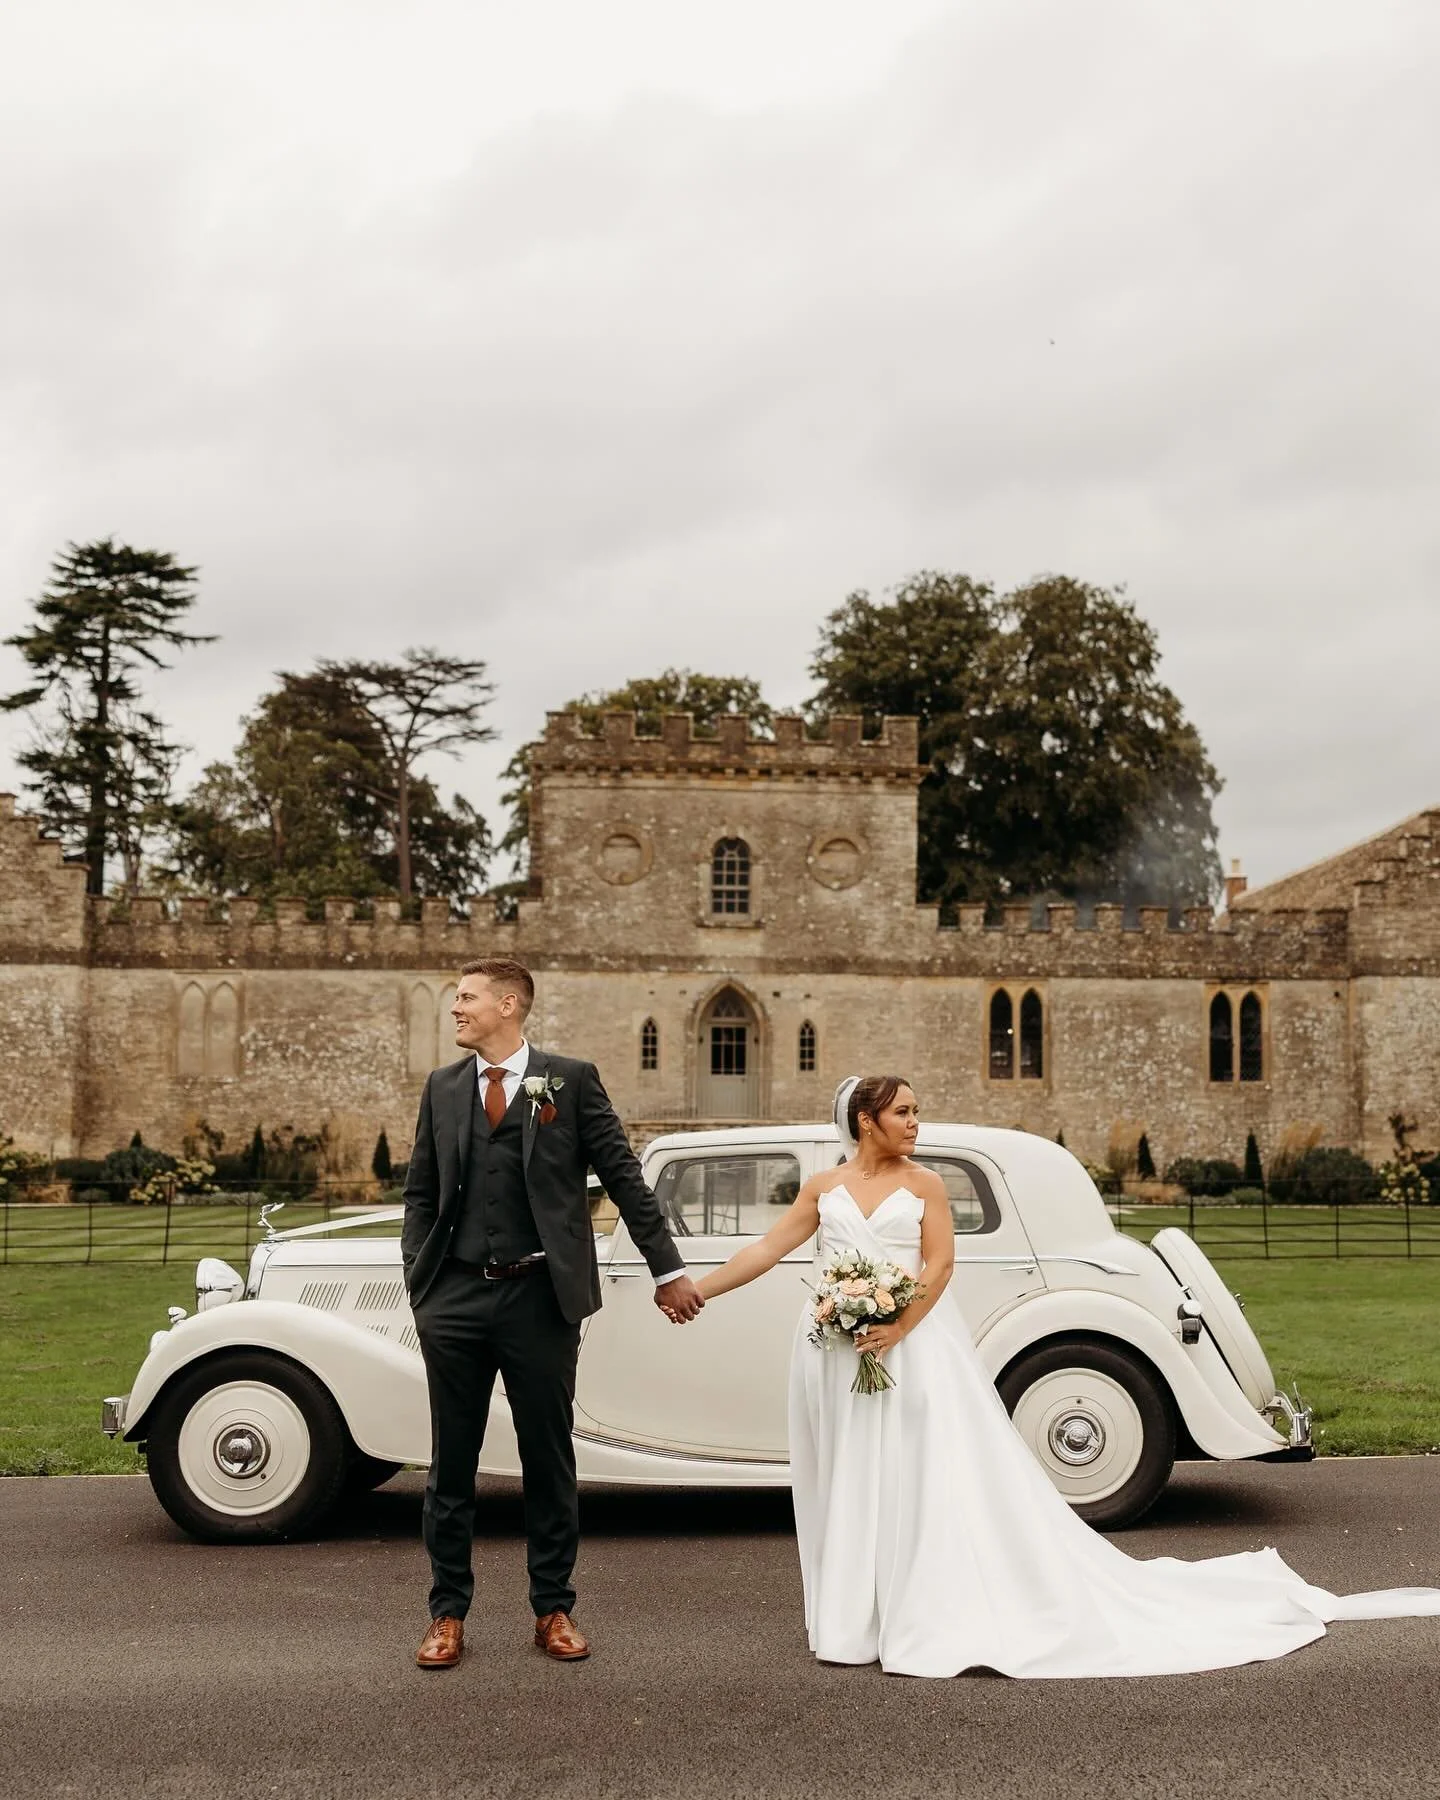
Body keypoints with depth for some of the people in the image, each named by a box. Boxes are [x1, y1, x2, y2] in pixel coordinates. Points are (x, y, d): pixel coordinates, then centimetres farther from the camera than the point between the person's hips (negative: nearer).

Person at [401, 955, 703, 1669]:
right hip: (456, 1297, 3)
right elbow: (420, 1193, 13)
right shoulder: (442, 1088, 10)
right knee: (451, 1463, 8)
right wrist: (418, 1286, 3)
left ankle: (553, 1610, 22)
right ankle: (448, 1614, 21)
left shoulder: (570, 1079, 0)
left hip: (540, 1296, -2)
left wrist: (667, 1268, 1)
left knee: (549, 1461, 8)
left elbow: (623, 1175, 1)